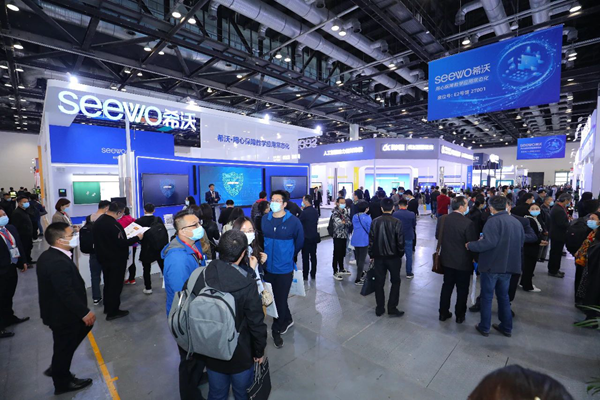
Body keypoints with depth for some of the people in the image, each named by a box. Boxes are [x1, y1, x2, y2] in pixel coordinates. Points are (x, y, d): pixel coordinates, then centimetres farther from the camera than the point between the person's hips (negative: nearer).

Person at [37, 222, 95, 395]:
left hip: (57, 310, 10)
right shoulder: (59, 263, -33)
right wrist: (84, 312, -20)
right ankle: (63, 383, 35)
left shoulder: (48, 255, 0)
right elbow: (67, 294, -30)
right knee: (65, 346, 11)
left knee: (84, 326, 24)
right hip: (62, 314, -10)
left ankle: (57, 369, 36)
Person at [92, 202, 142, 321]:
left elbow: (102, 239, 12)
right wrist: (137, 238, -15)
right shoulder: (113, 225, -27)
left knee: (108, 283, 22)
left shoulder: (98, 221, 3)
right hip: (116, 260, -9)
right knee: (116, 285, 4)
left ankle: (107, 307, 36)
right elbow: (122, 243, -25)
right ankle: (112, 312, 14)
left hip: (103, 258, 9)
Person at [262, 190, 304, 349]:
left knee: (280, 300, 10)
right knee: (273, 297, 20)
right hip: (267, 266, 4)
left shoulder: (293, 221, -14)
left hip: (284, 268, -4)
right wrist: (266, 254, 11)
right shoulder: (264, 219, -2)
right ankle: (287, 320, 45)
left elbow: (299, 242, 0)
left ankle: (276, 330, 31)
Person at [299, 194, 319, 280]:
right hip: (314, 236, 7)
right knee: (313, 255, 13)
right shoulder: (315, 211, 4)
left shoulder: (304, 212, -18)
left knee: (305, 256, 2)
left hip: (306, 237, -6)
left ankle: (305, 275, 9)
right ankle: (313, 274, 22)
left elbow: (299, 222, -10)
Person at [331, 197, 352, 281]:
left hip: (345, 235, 6)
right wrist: (347, 222, -10)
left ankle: (341, 269, 34)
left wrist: (344, 222, -16)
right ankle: (335, 272, 11)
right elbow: (339, 222, -25)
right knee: (337, 254, 1)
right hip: (338, 236, -6)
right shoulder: (335, 212, -12)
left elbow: (350, 222, 1)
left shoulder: (345, 211, 8)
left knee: (342, 253, 18)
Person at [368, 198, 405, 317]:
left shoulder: (375, 222, -4)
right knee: (395, 281, 14)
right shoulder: (397, 222, -12)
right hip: (393, 257, -2)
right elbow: (400, 241, -10)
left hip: (378, 257, 2)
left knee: (379, 282, 11)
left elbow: (371, 240, -1)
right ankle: (392, 308, 13)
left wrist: (371, 255, 10)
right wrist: (401, 254, 6)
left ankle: (379, 308, 19)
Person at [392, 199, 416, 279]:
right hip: (408, 237, 0)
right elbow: (414, 225, 0)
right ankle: (409, 273, 16)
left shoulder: (394, 214, -12)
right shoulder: (412, 214, -10)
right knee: (409, 256, 10)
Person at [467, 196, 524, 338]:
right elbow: (521, 242, 16)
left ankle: (484, 327, 18)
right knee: (504, 296, 20)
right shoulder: (517, 222, 6)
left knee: (487, 297, 7)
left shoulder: (494, 221, -18)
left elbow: (489, 242, -28)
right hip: (508, 265, 7)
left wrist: (470, 245, -15)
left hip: (491, 265, -7)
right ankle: (506, 327, 30)